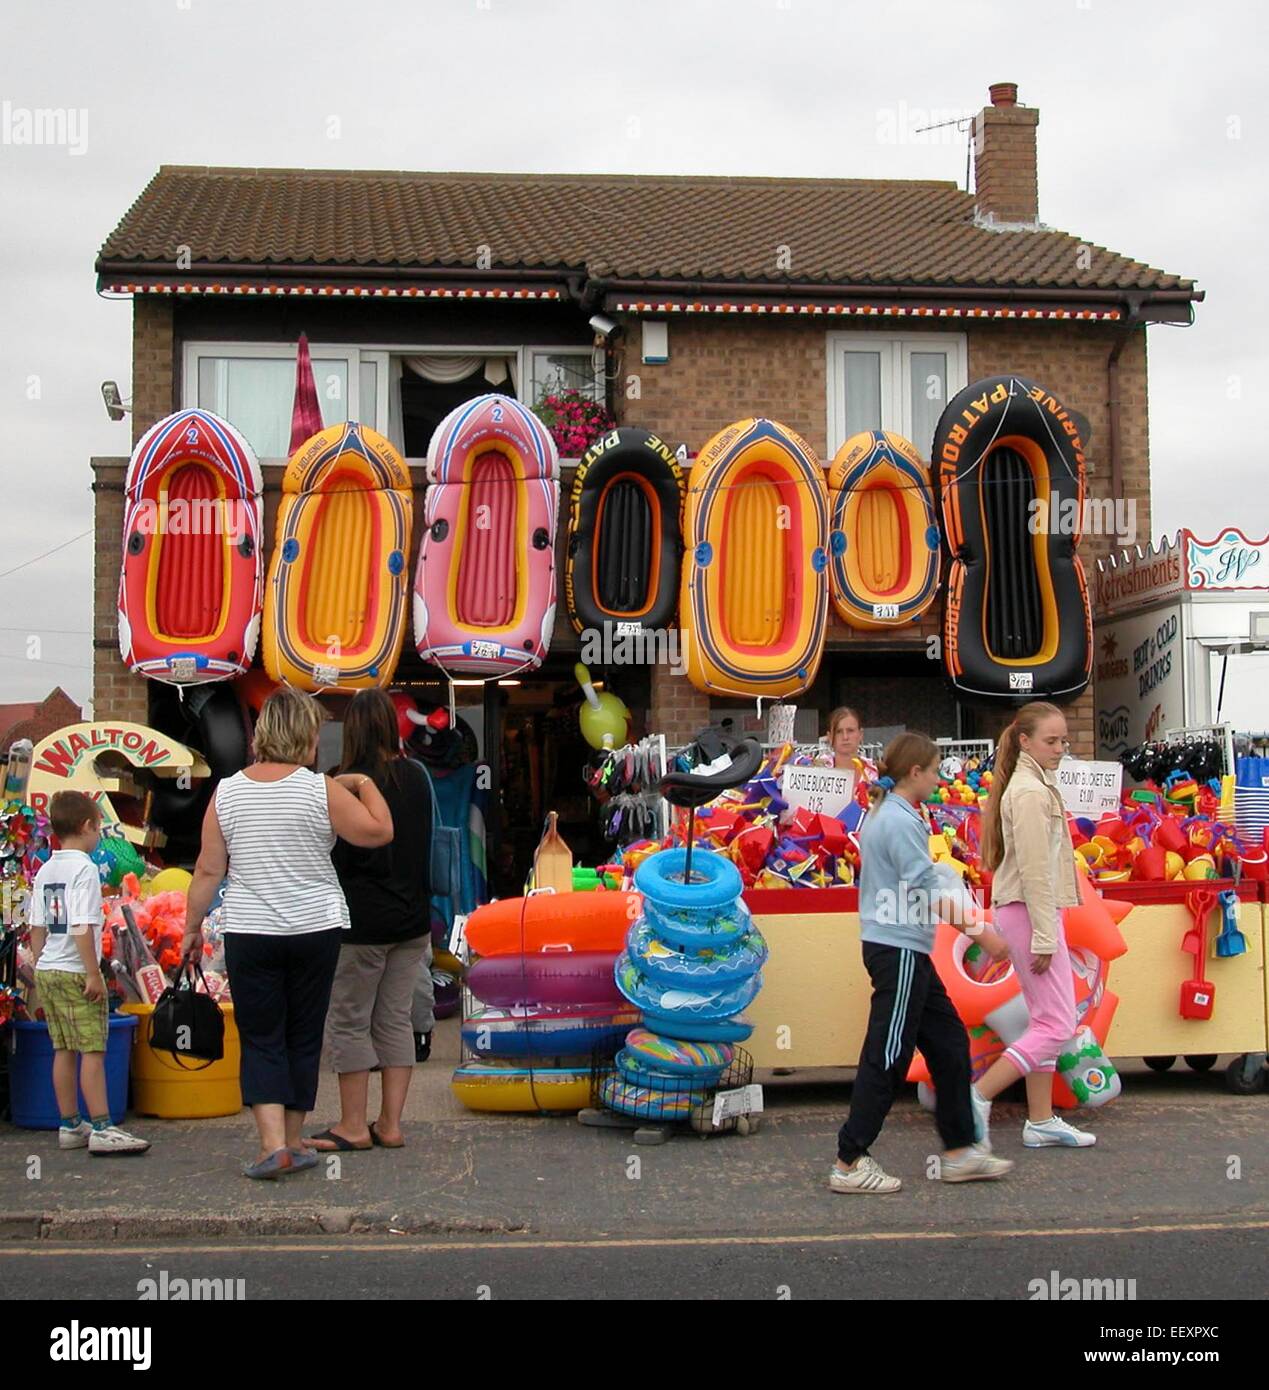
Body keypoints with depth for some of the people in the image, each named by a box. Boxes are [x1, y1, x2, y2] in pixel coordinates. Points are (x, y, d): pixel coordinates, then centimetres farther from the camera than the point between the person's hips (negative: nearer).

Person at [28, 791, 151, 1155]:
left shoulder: (45, 871, 12)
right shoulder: (84, 869, -13)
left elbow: (36, 927, 15)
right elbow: (82, 927, -19)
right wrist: (93, 973, -17)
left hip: (46, 970, 8)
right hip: (75, 971, -8)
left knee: (63, 1050, 12)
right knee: (92, 1050, -6)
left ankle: (70, 1126, 17)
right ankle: (101, 1128, -8)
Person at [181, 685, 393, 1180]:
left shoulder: (227, 792, -1)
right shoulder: (321, 790, -7)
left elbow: (207, 871, 1)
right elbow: (379, 831, -3)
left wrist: (192, 926, 12)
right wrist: (365, 785, 13)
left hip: (249, 935, 1)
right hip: (316, 931, -1)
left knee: (261, 1040, 5)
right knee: (303, 1038, 11)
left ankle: (273, 1143, -10)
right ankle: (291, 1143, 17)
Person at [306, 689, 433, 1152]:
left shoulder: (349, 783, -15)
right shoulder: (416, 777, 5)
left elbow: (337, 857, -12)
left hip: (363, 921, -6)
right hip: (412, 918, 6)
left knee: (348, 1021, 4)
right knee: (395, 1020, 11)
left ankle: (353, 1126, 7)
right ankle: (390, 1123, 13)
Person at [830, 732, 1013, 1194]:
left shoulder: (882, 814, 14)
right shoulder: (901, 821, -17)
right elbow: (928, 890, -19)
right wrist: (980, 932, -13)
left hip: (903, 951, 10)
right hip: (899, 951, -10)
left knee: (949, 1043, 14)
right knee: (887, 1057, -5)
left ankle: (959, 1152, 20)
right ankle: (850, 1163, 1)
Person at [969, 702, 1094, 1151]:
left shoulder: (1036, 786, 15)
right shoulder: (1030, 793, -17)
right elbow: (1034, 870, -20)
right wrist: (1043, 936, -21)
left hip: (1034, 913, 10)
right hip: (1031, 914, -10)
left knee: (1046, 1021, 13)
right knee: (1057, 1025, -9)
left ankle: (1041, 1122, 18)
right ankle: (977, 1097, -7)